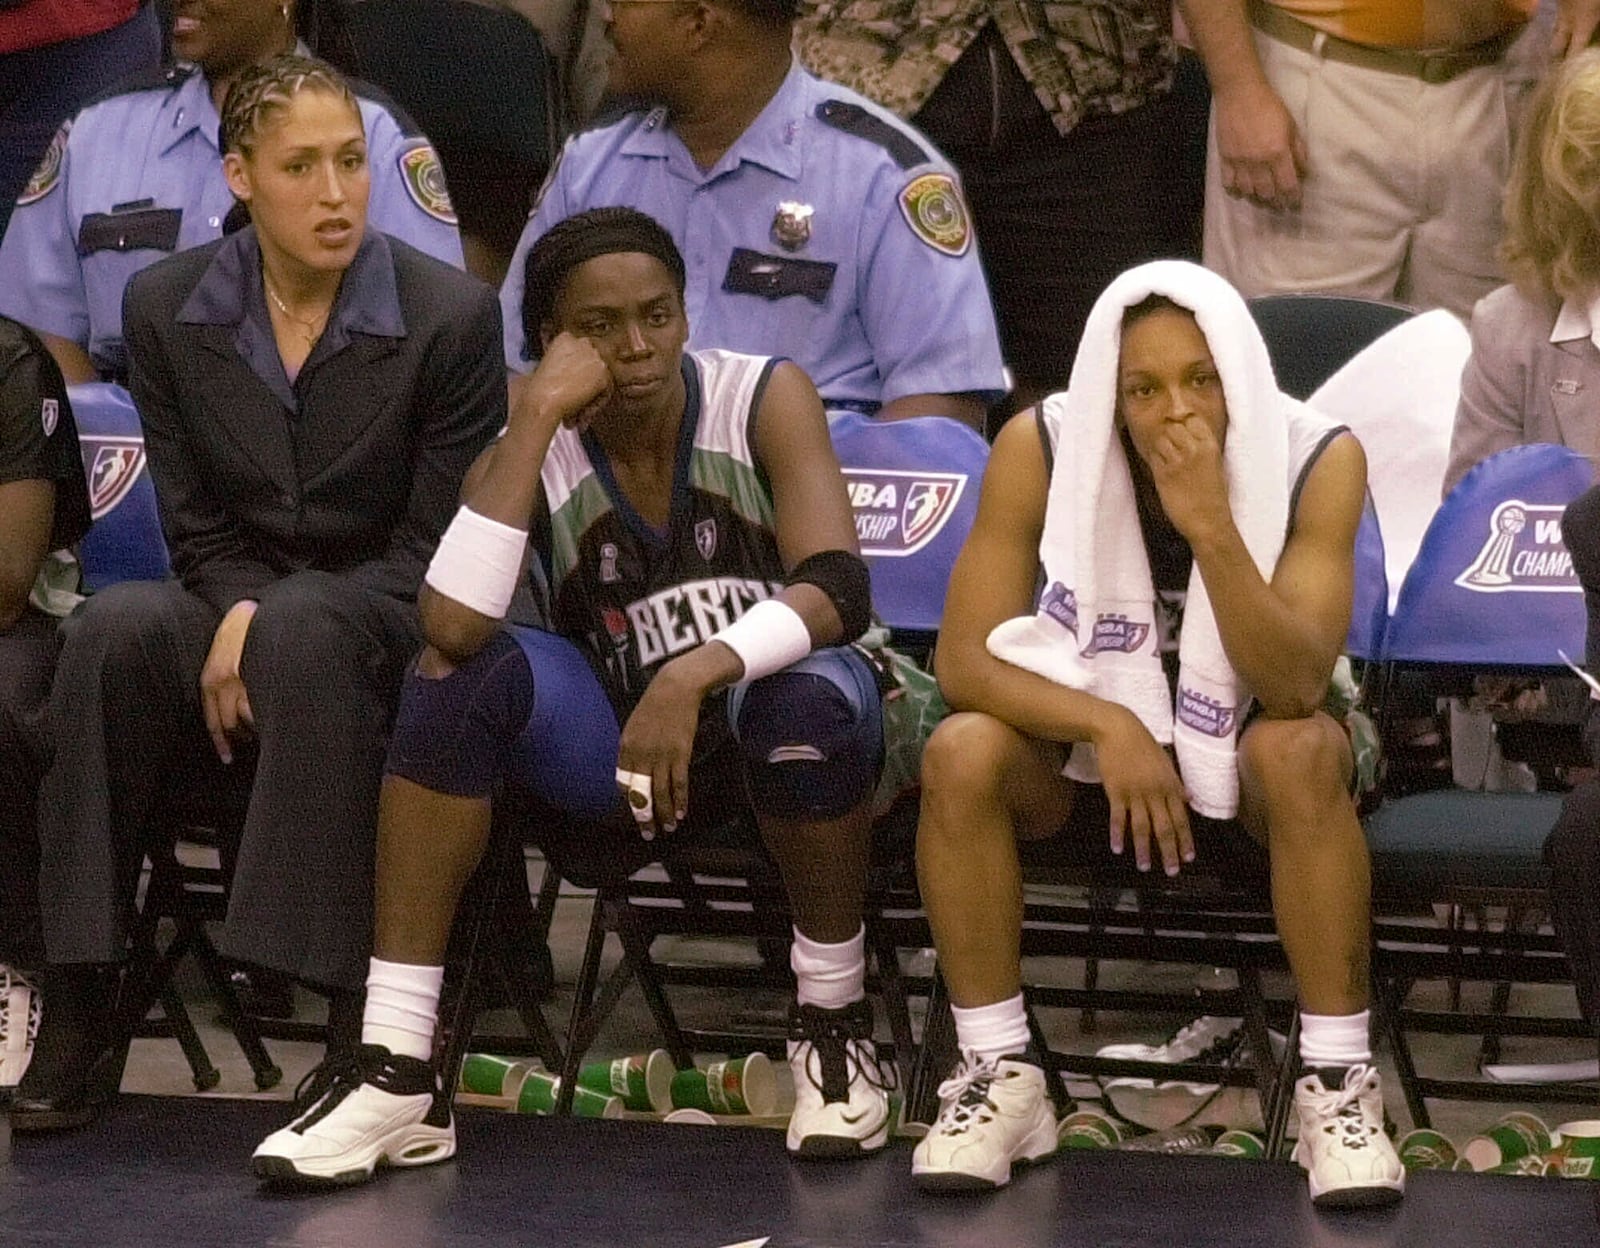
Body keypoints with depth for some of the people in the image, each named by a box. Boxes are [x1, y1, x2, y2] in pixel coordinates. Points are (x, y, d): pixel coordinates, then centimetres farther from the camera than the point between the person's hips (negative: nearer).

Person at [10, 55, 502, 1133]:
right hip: (236, 614, 3)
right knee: (115, 629, -31)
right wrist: (240, 615, -17)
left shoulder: (453, 315, -5)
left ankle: (354, 1003, -43)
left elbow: (437, 549, -6)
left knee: (302, 626, -38)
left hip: (390, 634, -3)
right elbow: (198, 528, 7)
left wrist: (272, 616, -20)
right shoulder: (169, 309, 4)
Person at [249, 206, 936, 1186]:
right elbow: (454, 627, -26)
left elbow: (839, 589, -24)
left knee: (812, 696, -38)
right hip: (621, 748, 2)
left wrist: (697, 673, -40)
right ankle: (397, 1073, -27)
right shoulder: (538, 452, -7)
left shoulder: (764, 399, -11)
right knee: (463, 676, -25)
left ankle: (836, 1024, -14)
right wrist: (538, 415, -26)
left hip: (775, 712, -2)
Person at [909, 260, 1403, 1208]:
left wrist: (1211, 527, -41)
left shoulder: (1317, 460, -20)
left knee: (1303, 751, -35)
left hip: (1244, 754, -1)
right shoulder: (1040, 448, -18)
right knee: (963, 752, -29)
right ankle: (1000, 1077, -17)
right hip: (1087, 744, 1)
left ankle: (1339, 1082, -25)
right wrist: (1108, 724, -33)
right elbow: (963, 659, -19)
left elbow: (1296, 687, -29)